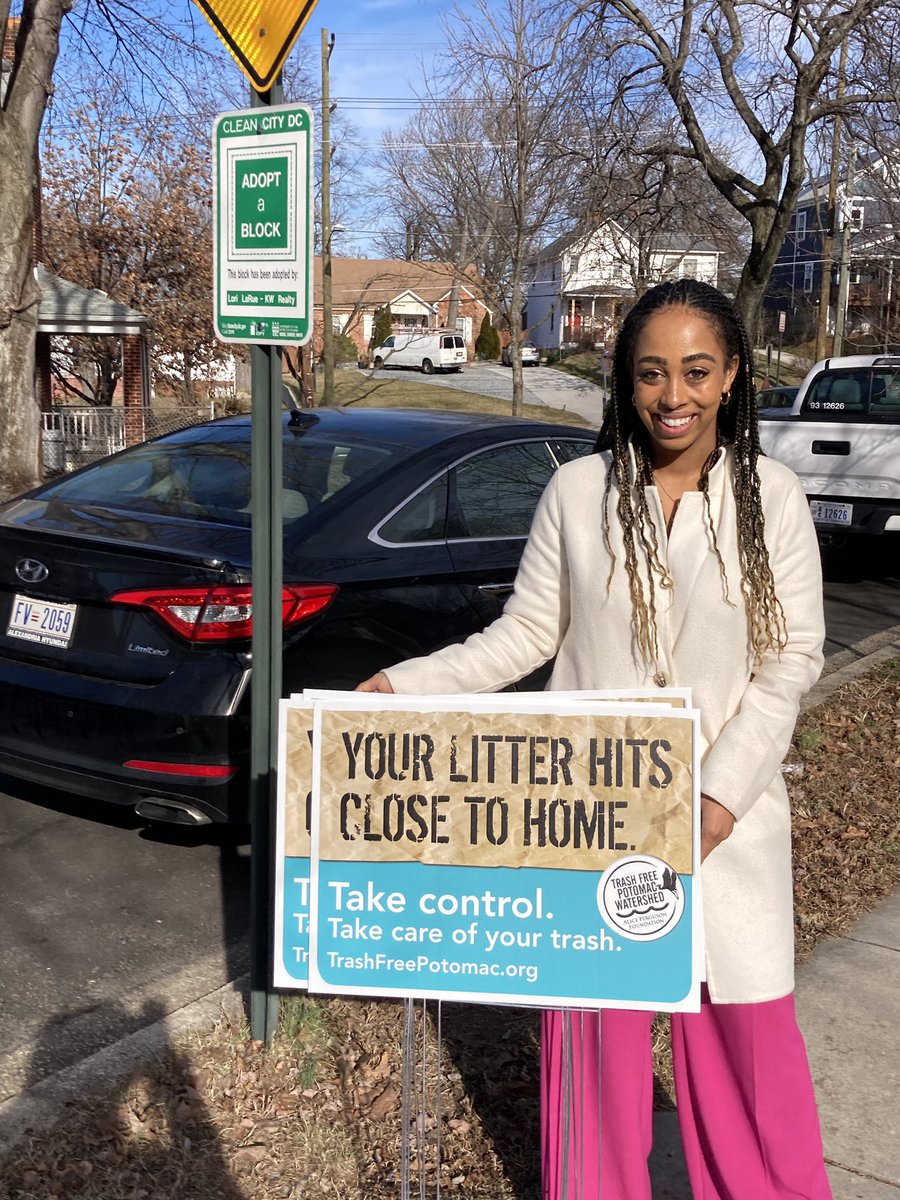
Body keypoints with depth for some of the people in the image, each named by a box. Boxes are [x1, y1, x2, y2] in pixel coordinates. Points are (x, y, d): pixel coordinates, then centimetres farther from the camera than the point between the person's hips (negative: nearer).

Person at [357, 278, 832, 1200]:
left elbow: (793, 656, -2)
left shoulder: (772, 497, -3)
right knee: (595, 1019, 7)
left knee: (745, 1021, 7)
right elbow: (525, 634, 2)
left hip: (727, 809, 0)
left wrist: (724, 792, -11)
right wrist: (408, 683, -9)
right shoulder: (578, 491, -2)